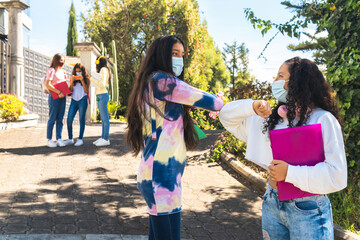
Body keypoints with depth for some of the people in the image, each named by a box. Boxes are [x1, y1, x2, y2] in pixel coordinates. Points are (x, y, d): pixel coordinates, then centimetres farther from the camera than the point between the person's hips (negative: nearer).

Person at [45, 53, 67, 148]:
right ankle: (49, 139, 3)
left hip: (62, 97, 7)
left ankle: (59, 139, 8)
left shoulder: (62, 71, 18)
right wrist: (58, 92, -20)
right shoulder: (51, 70, -5)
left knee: (60, 119, 5)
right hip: (54, 97, -7)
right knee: (52, 118, -3)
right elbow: (47, 84, -15)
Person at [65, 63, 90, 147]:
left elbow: (86, 90, -5)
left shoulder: (86, 78, 5)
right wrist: (72, 81, -6)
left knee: (81, 120, -2)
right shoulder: (72, 78, 13)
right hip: (74, 100, 3)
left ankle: (80, 139, 3)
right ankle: (70, 139, 8)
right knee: (69, 120, -3)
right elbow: (70, 90, 7)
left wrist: (82, 80, -13)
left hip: (82, 100, -3)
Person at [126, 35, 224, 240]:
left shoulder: (151, 83, 18)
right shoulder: (161, 80, -11)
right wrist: (220, 104, 11)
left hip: (156, 172, 10)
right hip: (162, 176, -10)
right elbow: (208, 101, -9)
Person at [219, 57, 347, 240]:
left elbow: (337, 175, -20)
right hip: (272, 204, 6)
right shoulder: (271, 118, 5)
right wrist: (252, 106, -8)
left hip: (307, 211, -5)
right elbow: (227, 116, 9)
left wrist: (290, 173, -22)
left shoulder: (323, 120, -13)